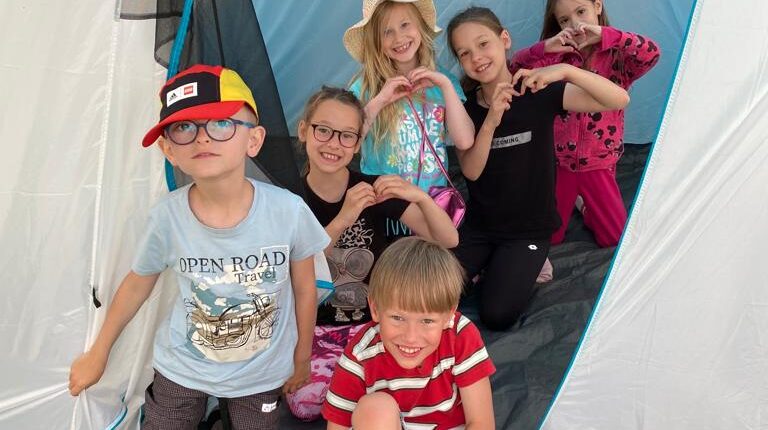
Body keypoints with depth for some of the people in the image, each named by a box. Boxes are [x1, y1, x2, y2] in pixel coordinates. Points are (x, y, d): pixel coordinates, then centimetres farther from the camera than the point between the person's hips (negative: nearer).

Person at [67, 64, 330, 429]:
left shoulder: (289, 211, -24)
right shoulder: (168, 217, -20)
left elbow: (304, 290, -7)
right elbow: (138, 284, -1)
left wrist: (302, 359, 6)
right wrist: (98, 353, 9)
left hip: (261, 374, 0)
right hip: (182, 369, 1)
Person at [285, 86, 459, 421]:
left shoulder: (374, 190, -8)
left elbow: (448, 240, -11)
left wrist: (420, 196, -30)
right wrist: (342, 220, -31)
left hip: (374, 323, 0)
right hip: (315, 329, 0)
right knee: (305, 403, -23)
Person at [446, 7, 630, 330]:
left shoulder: (539, 93, -12)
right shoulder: (466, 107, -2)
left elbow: (620, 100, -20)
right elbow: (471, 170, -13)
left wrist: (566, 70, -34)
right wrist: (490, 121, -29)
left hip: (529, 227, -3)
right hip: (478, 225, 3)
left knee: (498, 314, -17)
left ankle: (524, 266, 12)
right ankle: (488, 263, 14)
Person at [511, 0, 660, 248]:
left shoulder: (617, 56, -9)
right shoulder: (556, 57, -3)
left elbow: (651, 54, -27)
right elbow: (516, 67, -11)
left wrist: (604, 35, -32)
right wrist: (545, 47, -27)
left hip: (598, 163, -1)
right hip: (558, 160, 1)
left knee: (615, 237, 6)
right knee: (548, 236, 7)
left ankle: (585, 205, 35)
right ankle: (570, 201, 37)